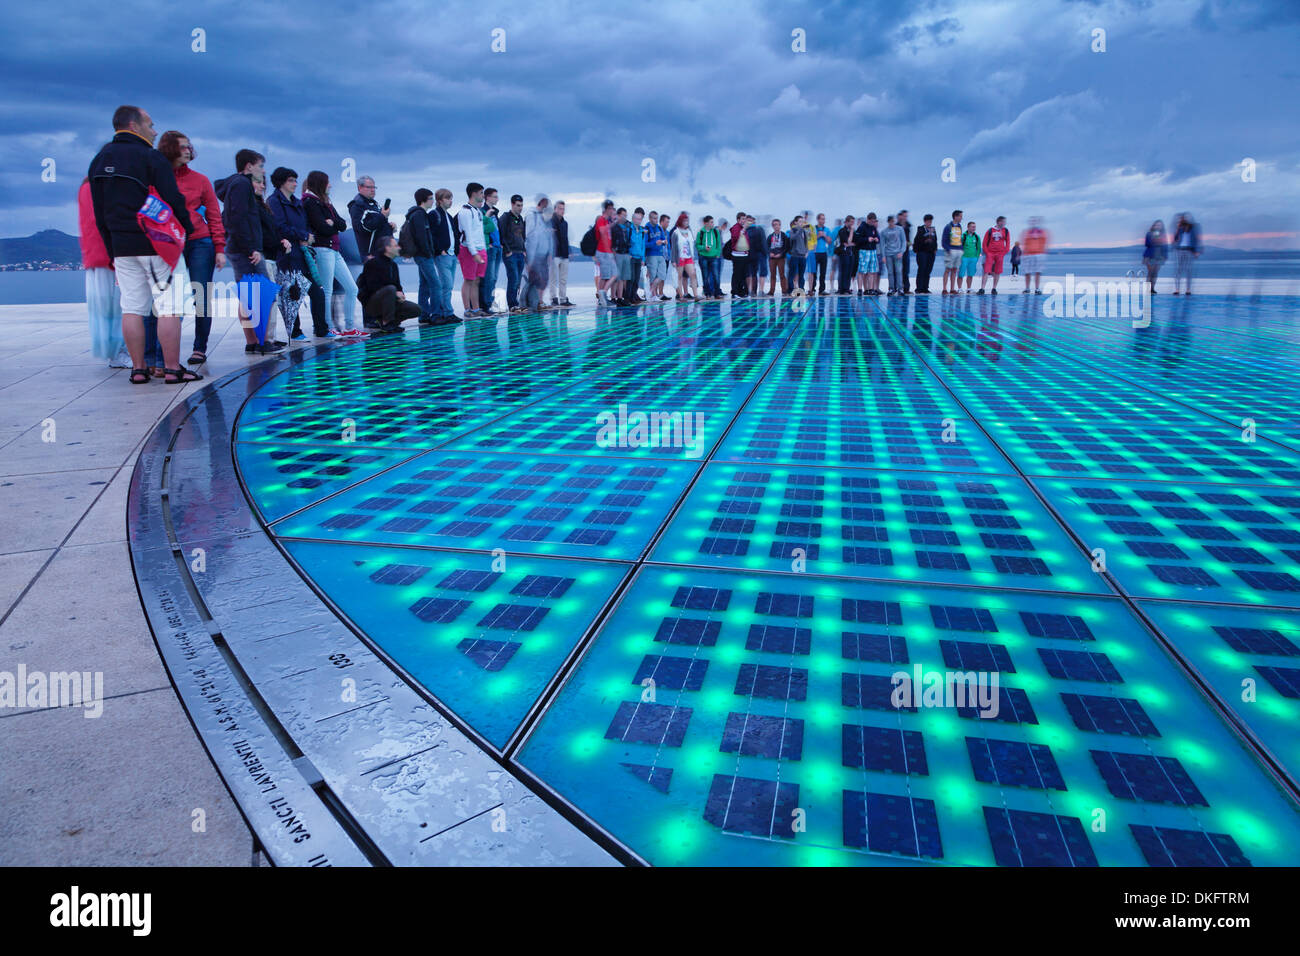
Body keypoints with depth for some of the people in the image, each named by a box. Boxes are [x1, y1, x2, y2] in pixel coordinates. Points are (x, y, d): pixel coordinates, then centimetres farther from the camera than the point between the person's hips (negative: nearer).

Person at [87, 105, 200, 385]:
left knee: (132, 308, 7)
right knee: (169, 307, -5)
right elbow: (173, 200, -12)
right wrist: (188, 230, 3)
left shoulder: (99, 161, 15)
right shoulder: (151, 157, -6)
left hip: (121, 246, 7)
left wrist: (112, 249, 20)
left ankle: (138, 369, 8)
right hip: (157, 244, -7)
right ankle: (172, 368, -7)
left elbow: (99, 213, 16)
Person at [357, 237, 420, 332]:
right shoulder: (373, 263, -11)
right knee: (390, 289, -37)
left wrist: (401, 294, -5)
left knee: (416, 309, -8)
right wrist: (395, 293, -22)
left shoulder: (393, 265, 14)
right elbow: (373, 287, -20)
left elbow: (397, 285, 19)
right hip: (370, 304, -7)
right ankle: (386, 323, -25)